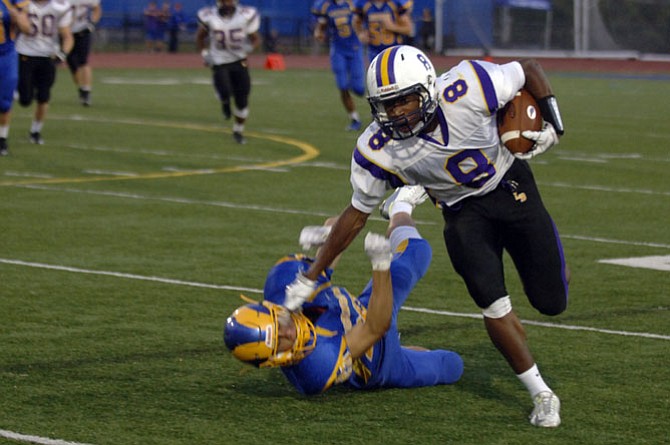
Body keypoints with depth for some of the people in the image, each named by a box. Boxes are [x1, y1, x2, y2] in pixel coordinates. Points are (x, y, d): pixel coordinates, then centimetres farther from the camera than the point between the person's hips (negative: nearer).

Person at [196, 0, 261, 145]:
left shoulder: (246, 16, -9)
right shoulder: (209, 17, -7)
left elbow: (256, 39, 1)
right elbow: (200, 37, 10)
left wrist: (250, 47, -21)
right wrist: (204, 54, -4)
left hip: (239, 62, 1)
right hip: (219, 63, -1)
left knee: (242, 100, 1)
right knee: (225, 92, -23)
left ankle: (238, 131, 24)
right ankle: (225, 103, 17)